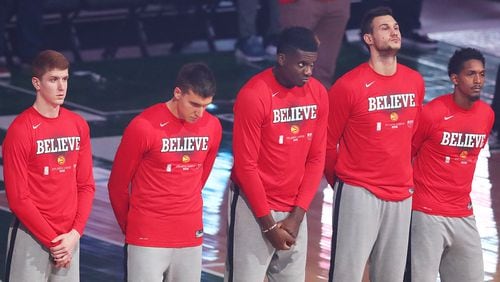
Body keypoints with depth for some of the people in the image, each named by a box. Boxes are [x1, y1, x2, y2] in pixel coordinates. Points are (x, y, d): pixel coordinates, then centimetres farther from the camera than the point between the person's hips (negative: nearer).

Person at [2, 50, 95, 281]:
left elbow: (86, 185, 10)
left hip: (70, 237, 5)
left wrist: (75, 233, -3)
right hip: (32, 237, -5)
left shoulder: (79, 125, 7)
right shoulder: (20, 130, -10)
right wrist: (52, 241, -11)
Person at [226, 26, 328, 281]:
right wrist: (269, 224, -12)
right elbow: (245, 165, -14)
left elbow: (316, 158, 6)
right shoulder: (253, 96, -17)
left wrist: (298, 214, -2)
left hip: (294, 210, 6)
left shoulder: (318, 94, 0)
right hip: (254, 207, -5)